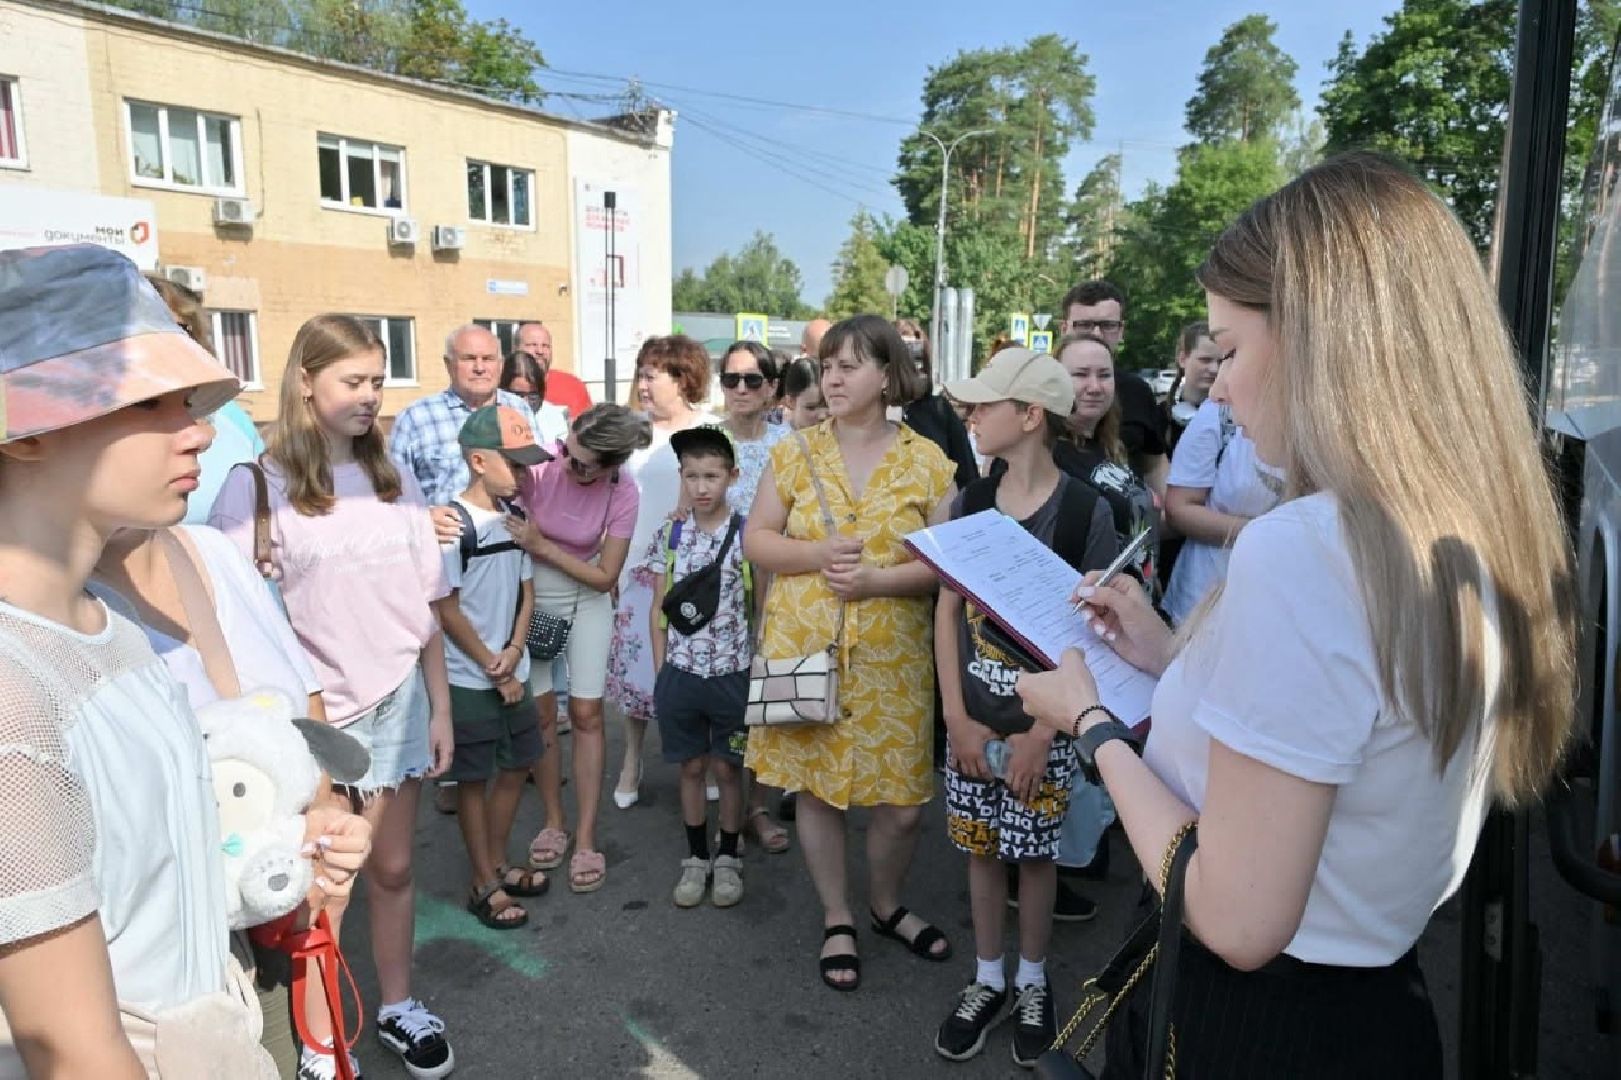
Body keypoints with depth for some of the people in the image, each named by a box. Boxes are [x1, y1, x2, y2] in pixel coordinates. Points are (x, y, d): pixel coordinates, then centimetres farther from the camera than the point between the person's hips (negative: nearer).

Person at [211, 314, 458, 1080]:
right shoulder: (258, 485, -8)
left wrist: (439, 707, 6)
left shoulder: (394, 479, 5)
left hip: (397, 703, 3)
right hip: (311, 716, -3)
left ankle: (397, 1006, 34)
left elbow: (424, 606, 7)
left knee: (391, 869, 15)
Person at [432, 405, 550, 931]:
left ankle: (498, 863, 34)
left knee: (517, 765, 16)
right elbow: (446, 609, -16)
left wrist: (513, 652, -6)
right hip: (469, 678, -7)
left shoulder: (514, 516, 4)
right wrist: (492, 667, -10)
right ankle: (484, 885, 20)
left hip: (513, 672, 7)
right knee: (474, 779, 6)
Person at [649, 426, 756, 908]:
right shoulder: (671, 533, 1)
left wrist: (758, 671, -4)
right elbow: (659, 607, 6)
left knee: (726, 768, 10)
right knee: (691, 768, 13)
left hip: (731, 673, -2)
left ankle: (728, 859, 28)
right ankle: (696, 858, 29)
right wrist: (660, 672, 3)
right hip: (680, 671, 2)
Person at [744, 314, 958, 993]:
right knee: (816, 789, 11)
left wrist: (880, 579, -19)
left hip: (892, 656, 0)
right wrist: (818, 555, -16)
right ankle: (836, 919, 33)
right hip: (804, 646, 1)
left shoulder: (928, 461, -1)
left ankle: (886, 905, 36)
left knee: (903, 802, 5)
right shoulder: (794, 453, 2)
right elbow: (756, 541, 2)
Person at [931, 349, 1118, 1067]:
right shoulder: (969, 503, 1)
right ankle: (987, 979, 32)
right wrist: (958, 717, -5)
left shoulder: (1086, 512, -11)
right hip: (972, 718, 3)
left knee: (1035, 853, 11)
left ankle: (1032, 983, 33)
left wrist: (1044, 731, -13)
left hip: (1043, 723, -3)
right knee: (981, 849, 13)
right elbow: (947, 610, 2)